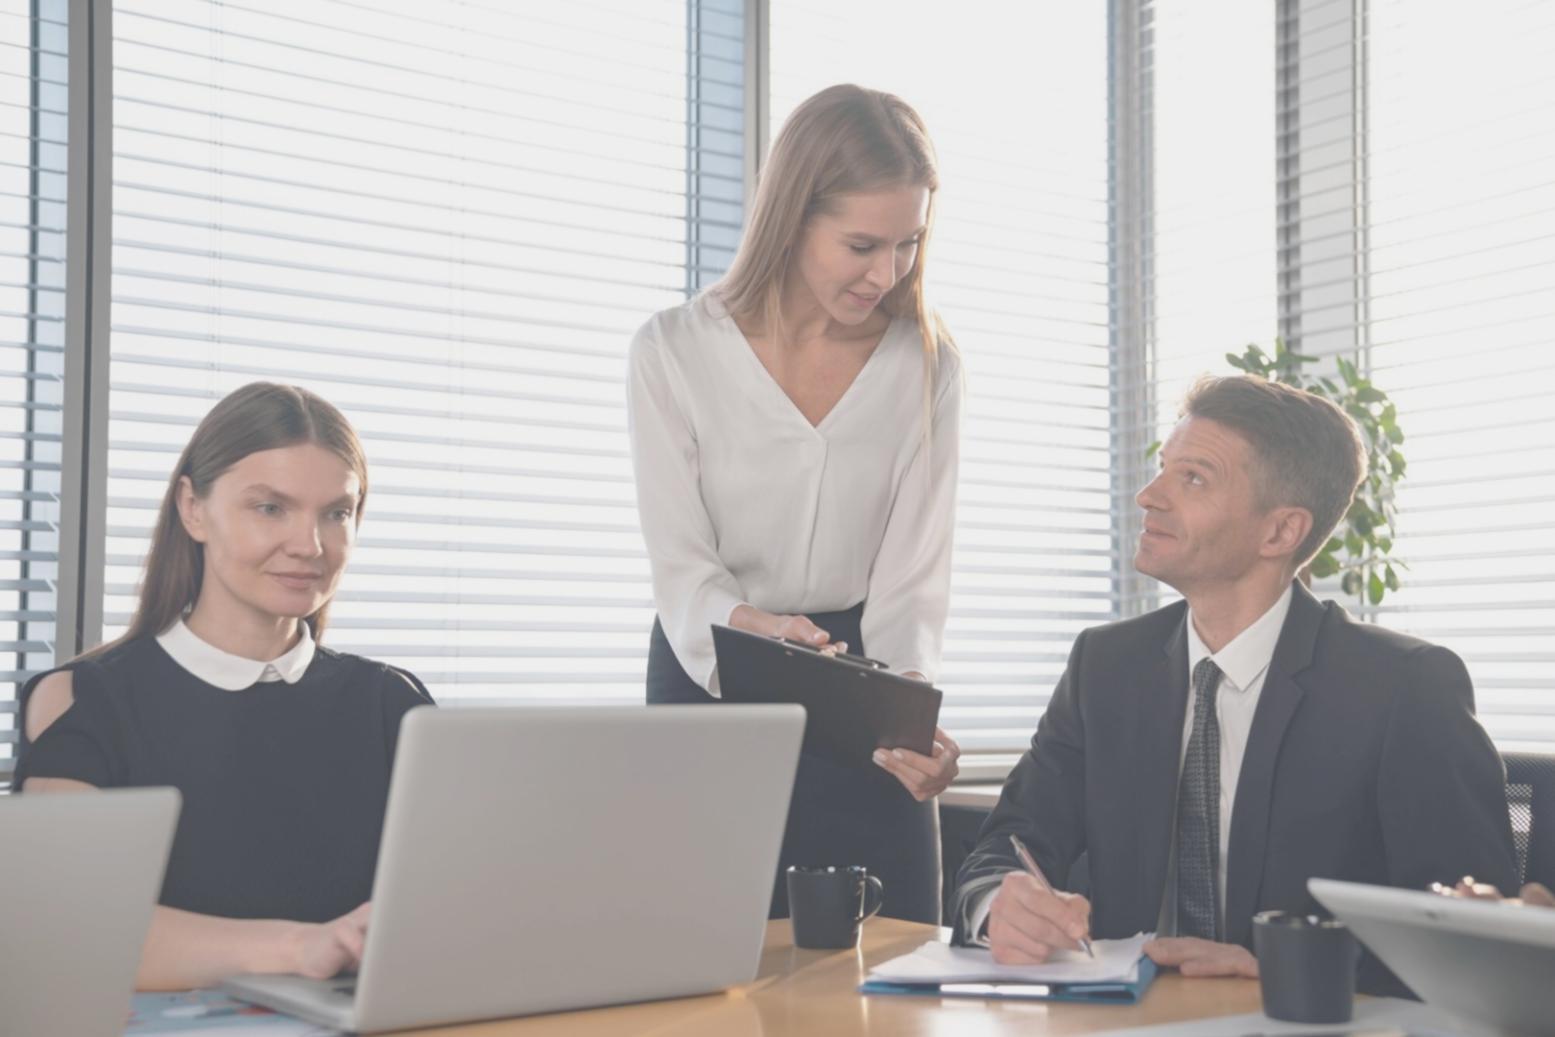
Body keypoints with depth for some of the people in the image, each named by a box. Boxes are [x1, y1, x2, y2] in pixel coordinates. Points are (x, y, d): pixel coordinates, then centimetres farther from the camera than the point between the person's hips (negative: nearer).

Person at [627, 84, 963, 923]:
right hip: (707, 689, -1)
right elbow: (682, 567, -11)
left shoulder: (926, 365, -3)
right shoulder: (673, 352, -7)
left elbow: (911, 581, -7)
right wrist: (746, 631, -33)